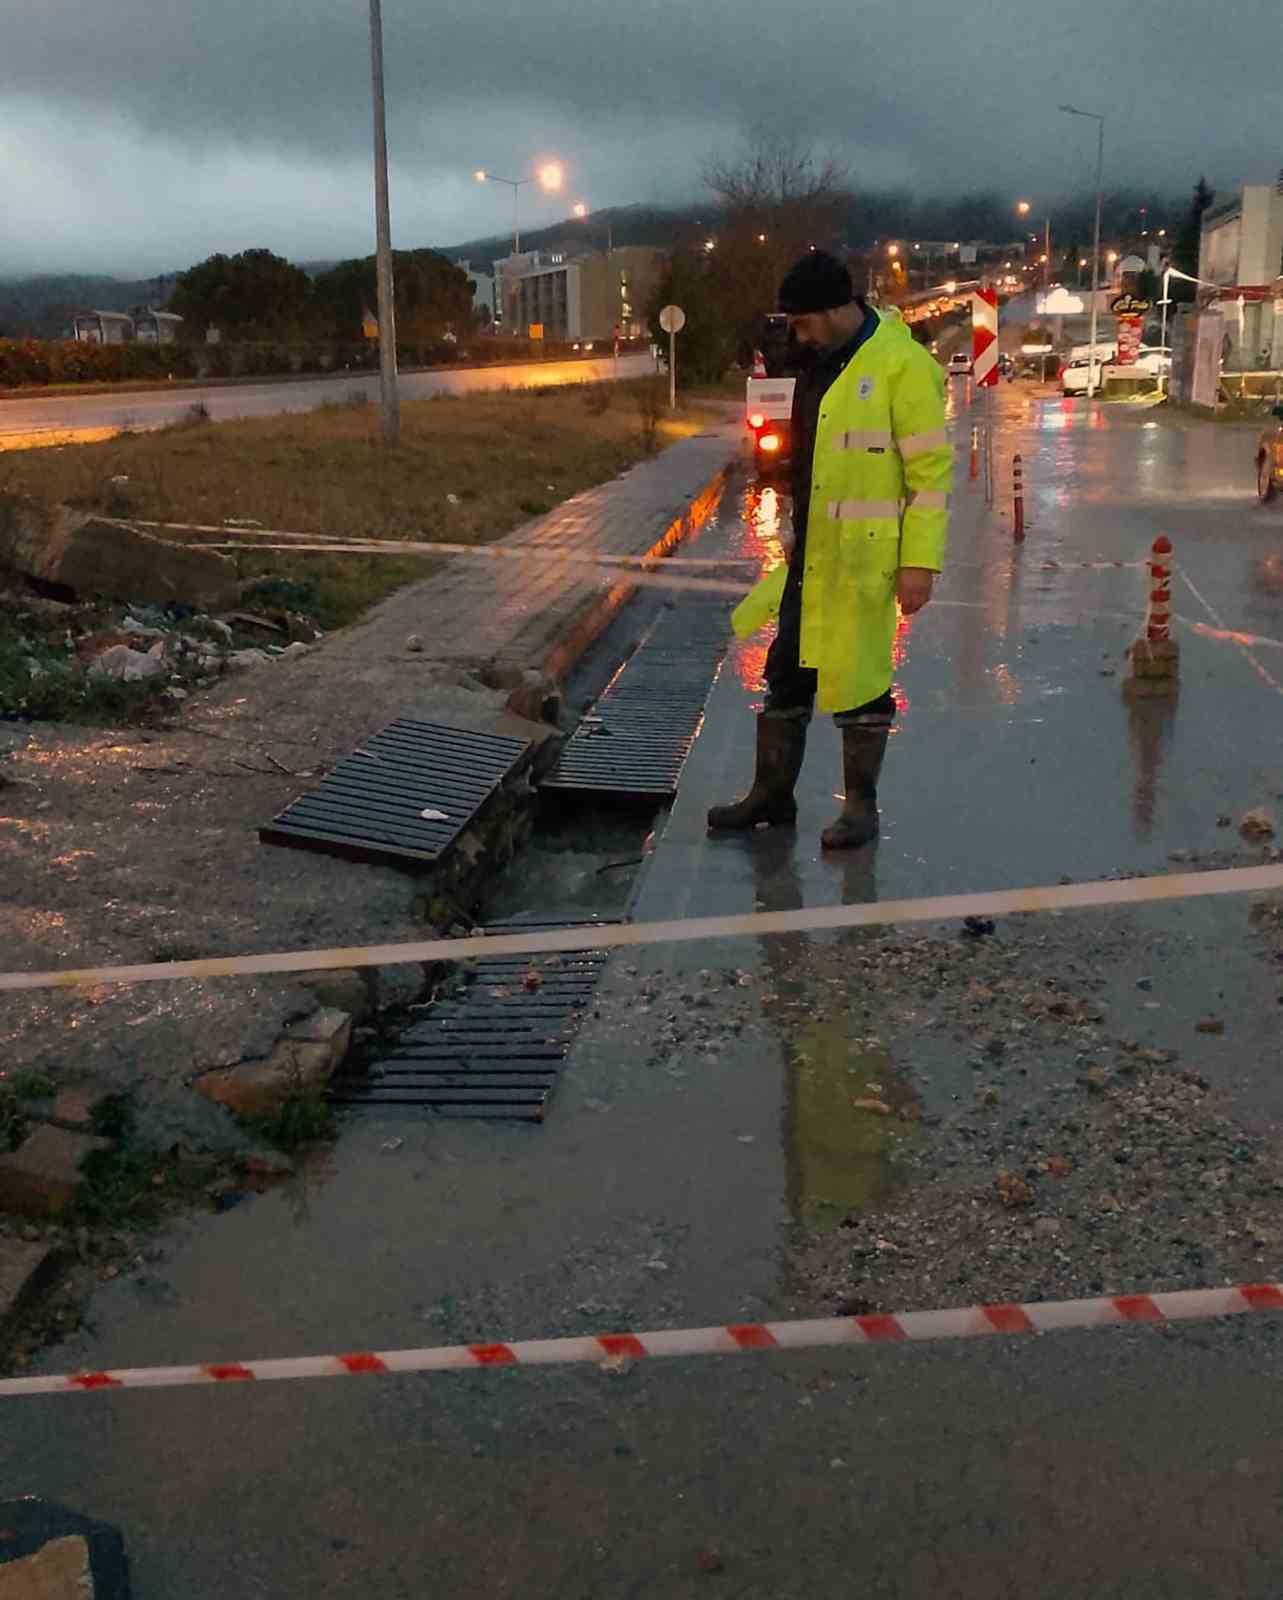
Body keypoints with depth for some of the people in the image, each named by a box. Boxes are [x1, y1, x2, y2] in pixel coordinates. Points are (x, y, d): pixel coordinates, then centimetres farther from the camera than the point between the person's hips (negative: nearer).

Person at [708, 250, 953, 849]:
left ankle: (861, 806, 17)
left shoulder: (901, 365, -12)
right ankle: (772, 794, 24)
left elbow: (931, 469, -14)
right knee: (784, 672, 12)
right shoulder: (819, 363, 13)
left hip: (862, 558, -8)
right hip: (807, 555, 8)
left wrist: (919, 561, -17)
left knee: (858, 680, 2)